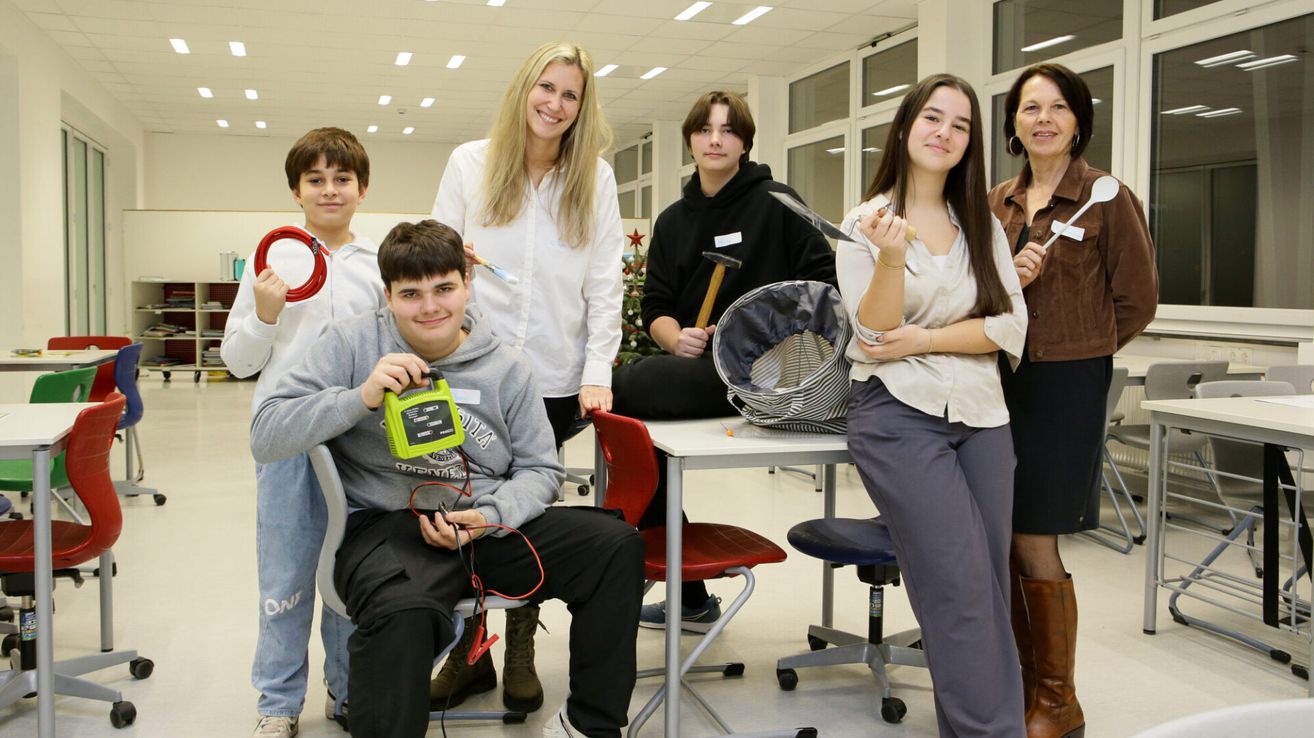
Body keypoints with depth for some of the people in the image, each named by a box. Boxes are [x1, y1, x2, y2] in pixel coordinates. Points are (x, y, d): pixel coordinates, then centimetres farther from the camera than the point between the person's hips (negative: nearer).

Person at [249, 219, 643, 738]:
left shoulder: (508, 368, 9)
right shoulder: (352, 344, 1)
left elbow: (540, 470, 11)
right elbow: (265, 437, -4)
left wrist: (488, 517, -10)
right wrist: (361, 397, -18)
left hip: (490, 525, 4)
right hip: (387, 525, -4)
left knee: (619, 545, -14)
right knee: (402, 614, -40)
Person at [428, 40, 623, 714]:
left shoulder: (595, 178, 6)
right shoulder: (470, 163, 7)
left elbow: (604, 282, 4)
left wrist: (598, 372, -5)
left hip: (554, 380, 0)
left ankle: (520, 651, 24)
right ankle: (469, 652, 19)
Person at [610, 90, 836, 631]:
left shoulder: (776, 204, 1)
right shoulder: (673, 221, 17)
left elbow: (826, 283, -4)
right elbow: (655, 306, 12)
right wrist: (677, 338, -8)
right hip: (697, 364, 7)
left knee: (630, 386, -25)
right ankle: (690, 597, 1)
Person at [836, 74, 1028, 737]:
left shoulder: (983, 225, 12)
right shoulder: (866, 222, 1)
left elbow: (1011, 326, 3)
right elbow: (875, 334, -7)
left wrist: (925, 340, -10)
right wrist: (891, 257, -23)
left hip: (981, 415, 5)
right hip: (899, 415, -4)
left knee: (989, 592, 5)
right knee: (962, 591, -13)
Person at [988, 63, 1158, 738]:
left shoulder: (1108, 199, -5)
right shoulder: (997, 203, 10)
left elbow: (1136, 301, -1)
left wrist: (1074, 351, 2)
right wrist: (1008, 279, -7)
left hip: (1066, 385, -5)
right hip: (999, 380, 5)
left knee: (1033, 543, -2)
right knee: (1000, 541, 7)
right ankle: (1023, 679, 25)